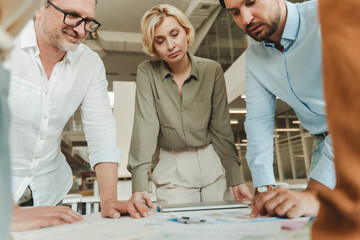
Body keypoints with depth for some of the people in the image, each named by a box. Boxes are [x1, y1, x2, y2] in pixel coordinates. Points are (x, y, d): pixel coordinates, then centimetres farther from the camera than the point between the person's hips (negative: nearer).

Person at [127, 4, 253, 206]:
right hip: (173, 173, -1)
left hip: (213, 165, 2)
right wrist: (139, 185, -28)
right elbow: (145, 125, -18)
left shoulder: (212, 70, -5)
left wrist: (236, 180, -6)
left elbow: (221, 128, -3)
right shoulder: (147, 72, -8)